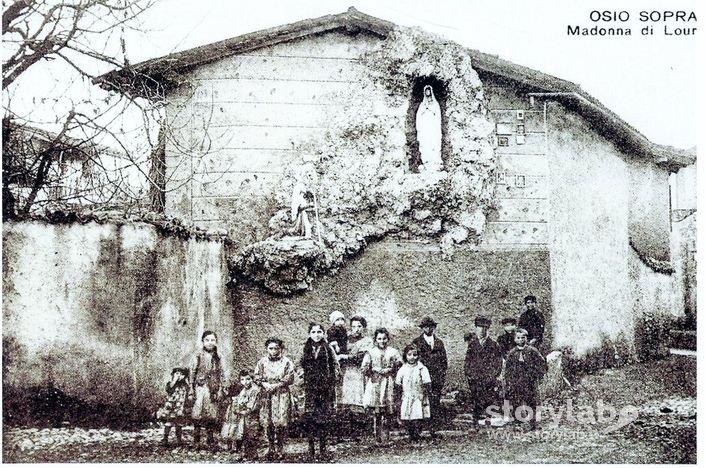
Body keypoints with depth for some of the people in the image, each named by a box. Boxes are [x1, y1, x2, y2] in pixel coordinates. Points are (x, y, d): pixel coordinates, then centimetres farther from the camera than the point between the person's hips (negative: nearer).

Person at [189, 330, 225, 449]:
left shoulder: (217, 358, 10)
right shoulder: (198, 356, -1)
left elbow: (221, 375, 11)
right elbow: (192, 373, -3)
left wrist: (220, 390, 4)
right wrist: (191, 389, -8)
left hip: (213, 390, 3)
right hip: (200, 388, -3)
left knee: (212, 415, 4)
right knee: (198, 414, -5)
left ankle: (211, 440, 12)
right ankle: (196, 441, 2)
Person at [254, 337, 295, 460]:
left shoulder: (286, 362, 3)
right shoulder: (262, 362, 9)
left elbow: (289, 379, -4)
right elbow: (257, 377, 5)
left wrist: (276, 385, -13)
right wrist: (265, 385, -13)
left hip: (282, 394, -2)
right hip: (266, 395, 2)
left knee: (281, 422, -8)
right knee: (267, 422, 1)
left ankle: (279, 449, 0)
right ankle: (271, 448, 12)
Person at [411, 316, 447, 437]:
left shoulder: (439, 343, 16)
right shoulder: (416, 342, 7)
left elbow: (444, 361, 17)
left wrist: (442, 375, 7)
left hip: (437, 379, 3)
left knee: (435, 403, -3)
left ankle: (433, 427, 0)